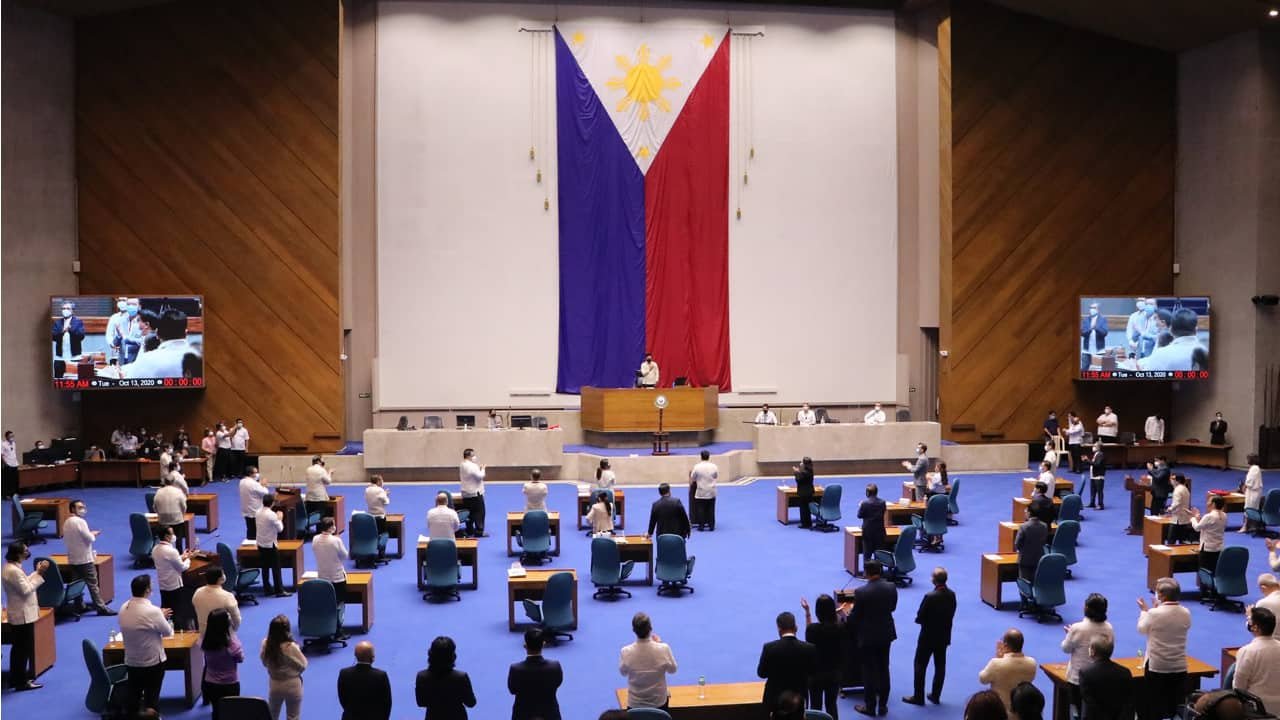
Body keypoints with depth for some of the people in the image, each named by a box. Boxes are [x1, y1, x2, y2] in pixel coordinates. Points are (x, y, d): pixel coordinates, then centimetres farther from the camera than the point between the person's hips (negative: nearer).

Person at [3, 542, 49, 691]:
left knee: (19, 648, 19)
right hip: (23, 615, -11)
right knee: (24, 649, 0)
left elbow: (24, 583, 11)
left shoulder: (11, 567, 8)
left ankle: (16, 679, 28)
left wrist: (37, 572, 6)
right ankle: (22, 682, 8)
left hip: (20, 614, 11)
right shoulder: (14, 571, -25)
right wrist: (39, 574, -18)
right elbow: (26, 590, -23)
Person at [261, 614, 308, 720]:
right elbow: (303, 665, -15)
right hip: (292, 686, -4)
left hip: (274, 685, 4)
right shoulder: (292, 647, -29)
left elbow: (264, 662, 1)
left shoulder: (266, 644, -17)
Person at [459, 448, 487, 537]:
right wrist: (482, 469, -2)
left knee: (469, 513, 13)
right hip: (475, 493, -9)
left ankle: (469, 530, 16)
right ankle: (479, 532, -2)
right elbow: (480, 476, -20)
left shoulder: (462, 465, 10)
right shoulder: (472, 466, -19)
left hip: (466, 494, 9)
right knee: (479, 513, -2)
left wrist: (478, 468, 11)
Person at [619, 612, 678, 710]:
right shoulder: (663, 649, -22)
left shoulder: (626, 652, -20)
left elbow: (623, 673, 0)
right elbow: (672, 669, -2)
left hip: (635, 704, 2)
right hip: (659, 702, -1)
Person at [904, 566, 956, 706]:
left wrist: (923, 620, 2)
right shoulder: (952, 594, -6)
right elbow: (951, 615, 3)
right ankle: (935, 695, 24)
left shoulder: (930, 596, -26)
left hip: (928, 636, -6)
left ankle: (918, 697, 13)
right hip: (944, 636, 6)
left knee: (920, 666, 7)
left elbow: (919, 618, -19)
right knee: (940, 666, 15)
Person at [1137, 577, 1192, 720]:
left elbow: (1142, 629, -2)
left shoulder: (1154, 614, -19)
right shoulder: (1186, 613, -5)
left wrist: (1144, 610, 14)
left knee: (1152, 706, 8)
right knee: (1176, 707, 13)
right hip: (1180, 667, 4)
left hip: (1156, 667, -4)